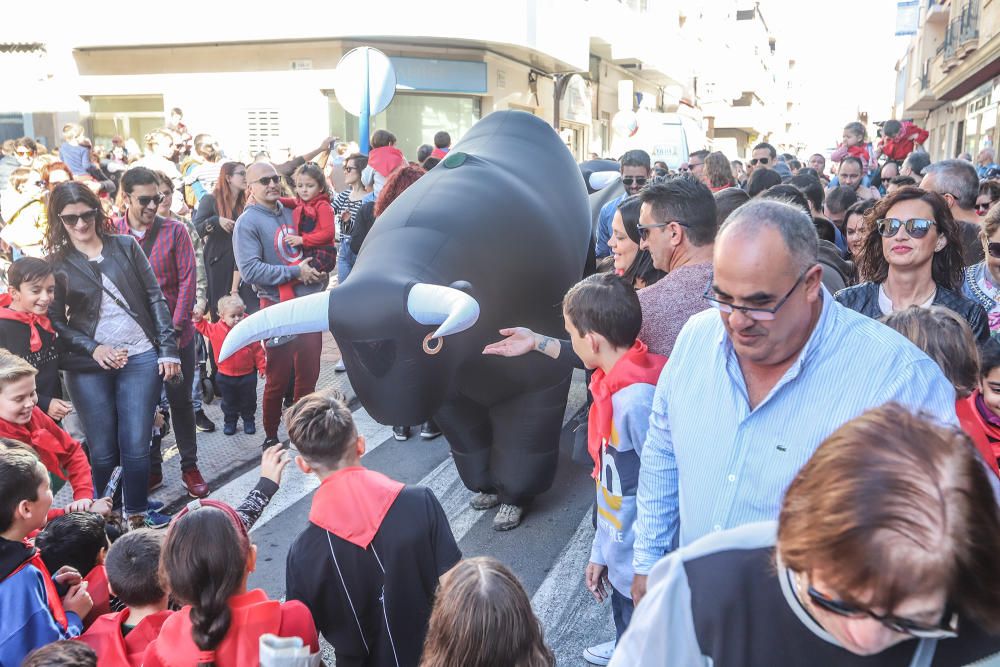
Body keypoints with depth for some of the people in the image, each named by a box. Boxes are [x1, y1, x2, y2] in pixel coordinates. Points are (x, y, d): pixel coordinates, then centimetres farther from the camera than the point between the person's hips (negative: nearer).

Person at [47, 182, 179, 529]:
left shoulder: (126, 246, 5)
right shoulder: (56, 264, 3)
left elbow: (155, 297, 4)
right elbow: (55, 321, 2)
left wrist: (168, 348, -2)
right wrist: (93, 348, -13)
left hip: (141, 358, 0)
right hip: (88, 368, 0)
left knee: (136, 446, 1)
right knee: (102, 452, 4)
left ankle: (138, 512, 20)